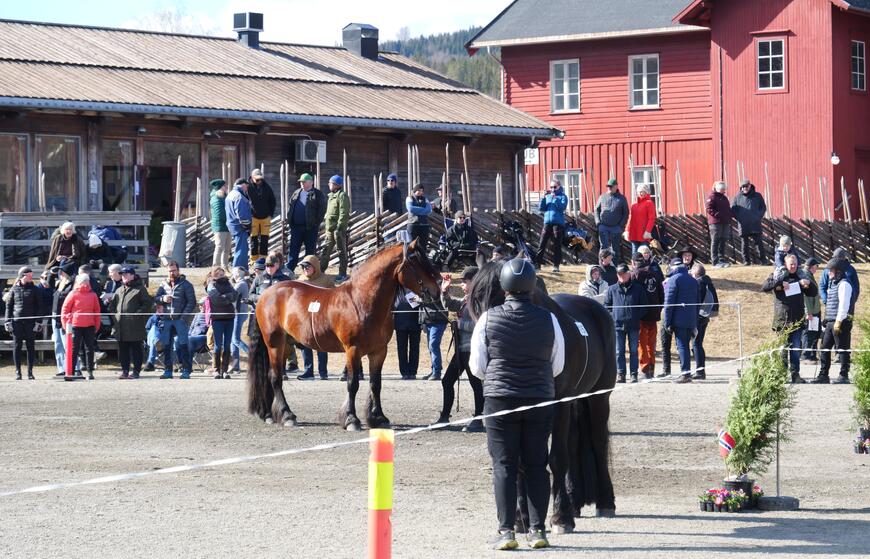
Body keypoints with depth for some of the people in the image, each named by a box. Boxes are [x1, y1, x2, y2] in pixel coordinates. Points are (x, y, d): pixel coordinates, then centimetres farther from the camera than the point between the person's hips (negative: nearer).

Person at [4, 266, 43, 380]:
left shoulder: (34, 289, 6)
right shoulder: (14, 289, 7)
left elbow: (39, 306, 5)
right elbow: (9, 306, 9)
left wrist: (39, 322, -3)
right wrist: (8, 321, 1)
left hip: (30, 322, 0)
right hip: (16, 322, 0)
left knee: (30, 347, 2)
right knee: (17, 347, 1)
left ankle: (30, 372, 8)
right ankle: (18, 372, 6)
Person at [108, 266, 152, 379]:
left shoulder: (140, 289, -1)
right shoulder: (119, 290, 19)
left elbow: (148, 304, -6)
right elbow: (112, 304, 26)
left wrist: (138, 314, -14)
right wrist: (114, 314, 9)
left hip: (135, 326, -6)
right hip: (121, 327, 6)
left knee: (135, 349, -2)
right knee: (122, 349, 8)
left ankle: (136, 371, 3)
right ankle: (125, 371, 13)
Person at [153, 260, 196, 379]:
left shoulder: (185, 284, 1)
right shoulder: (163, 285, 15)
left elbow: (192, 302, -4)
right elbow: (155, 298, 13)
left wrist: (184, 316, -14)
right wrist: (162, 298, -10)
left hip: (180, 320, -5)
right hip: (167, 320, 5)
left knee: (183, 345, -7)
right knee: (166, 345, 6)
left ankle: (186, 370, -4)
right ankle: (167, 370, 13)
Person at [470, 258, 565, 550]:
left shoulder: (488, 319, -8)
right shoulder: (548, 320, -6)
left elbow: (477, 367, -2)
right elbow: (558, 366, 3)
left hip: (499, 401, -1)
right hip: (540, 401, 1)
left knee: (503, 466, 4)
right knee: (536, 465, 9)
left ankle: (506, 531, -1)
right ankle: (537, 529, 9)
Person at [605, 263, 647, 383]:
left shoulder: (637, 288, 5)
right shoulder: (612, 289, 6)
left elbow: (643, 306, 8)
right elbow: (606, 305, 11)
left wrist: (637, 317, -4)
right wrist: (612, 317, -3)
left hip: (634, 325, 0)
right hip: (618, 325, 0)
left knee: (634, 351, 4)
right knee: (619, 351, 1)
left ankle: (634, 374, 8)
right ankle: (620, 373, 5)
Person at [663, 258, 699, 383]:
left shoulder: (673, 280, -7)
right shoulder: (693, 280, 16)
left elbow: (669, 302, -12)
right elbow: (697, 302, 19)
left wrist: (667, 322, -9)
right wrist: (695, 323, 21)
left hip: (679, 320, -7)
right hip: (691, 320, 7)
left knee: (682, 346, -6)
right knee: (685, 345, 14)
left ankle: (685, 373, -10)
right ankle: (686, 373, 15)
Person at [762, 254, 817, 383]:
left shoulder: (800, 276, 13)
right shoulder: (777, 275, 4)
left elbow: (813, 292, 18)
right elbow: (764, 287, -7)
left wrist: (809, 283, -2)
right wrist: (779, 284, -18)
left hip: (797, 319, 3)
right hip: (782, 319, -3)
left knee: (796, 349, 2)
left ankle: (795, 375, 5)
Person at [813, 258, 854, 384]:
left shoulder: (844, 284, -11)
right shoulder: (833, 284, 19)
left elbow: (844, 304, -18)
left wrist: (839, 321, -20)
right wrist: (827, 320, 19)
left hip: (841, 322, -10)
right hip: (830, 322, 10)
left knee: (843, 349, -3)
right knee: (825, 348, 9)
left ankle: (844, 376, 1)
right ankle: (823, 375, 13)